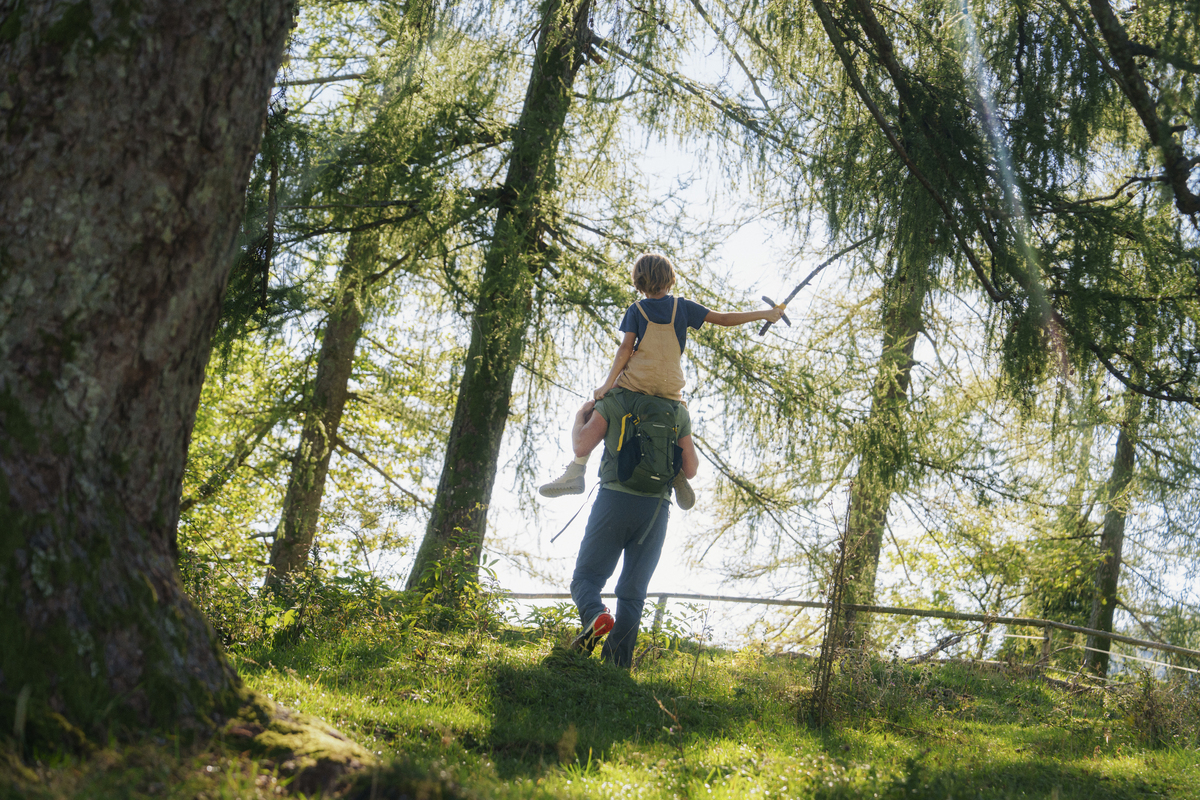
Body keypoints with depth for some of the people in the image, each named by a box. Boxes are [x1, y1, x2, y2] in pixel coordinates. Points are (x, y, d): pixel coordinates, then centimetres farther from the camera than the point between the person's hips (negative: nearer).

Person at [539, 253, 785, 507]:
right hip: (670, 388, 2)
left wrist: (608, 383, -7)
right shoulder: (683, 307, 7)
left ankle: (576, 471, -2)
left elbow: (626, 348, -6)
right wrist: (765, 314, 16)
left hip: (636, 381, -2)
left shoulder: (636, 310, 3)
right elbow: (723, 318, 7)